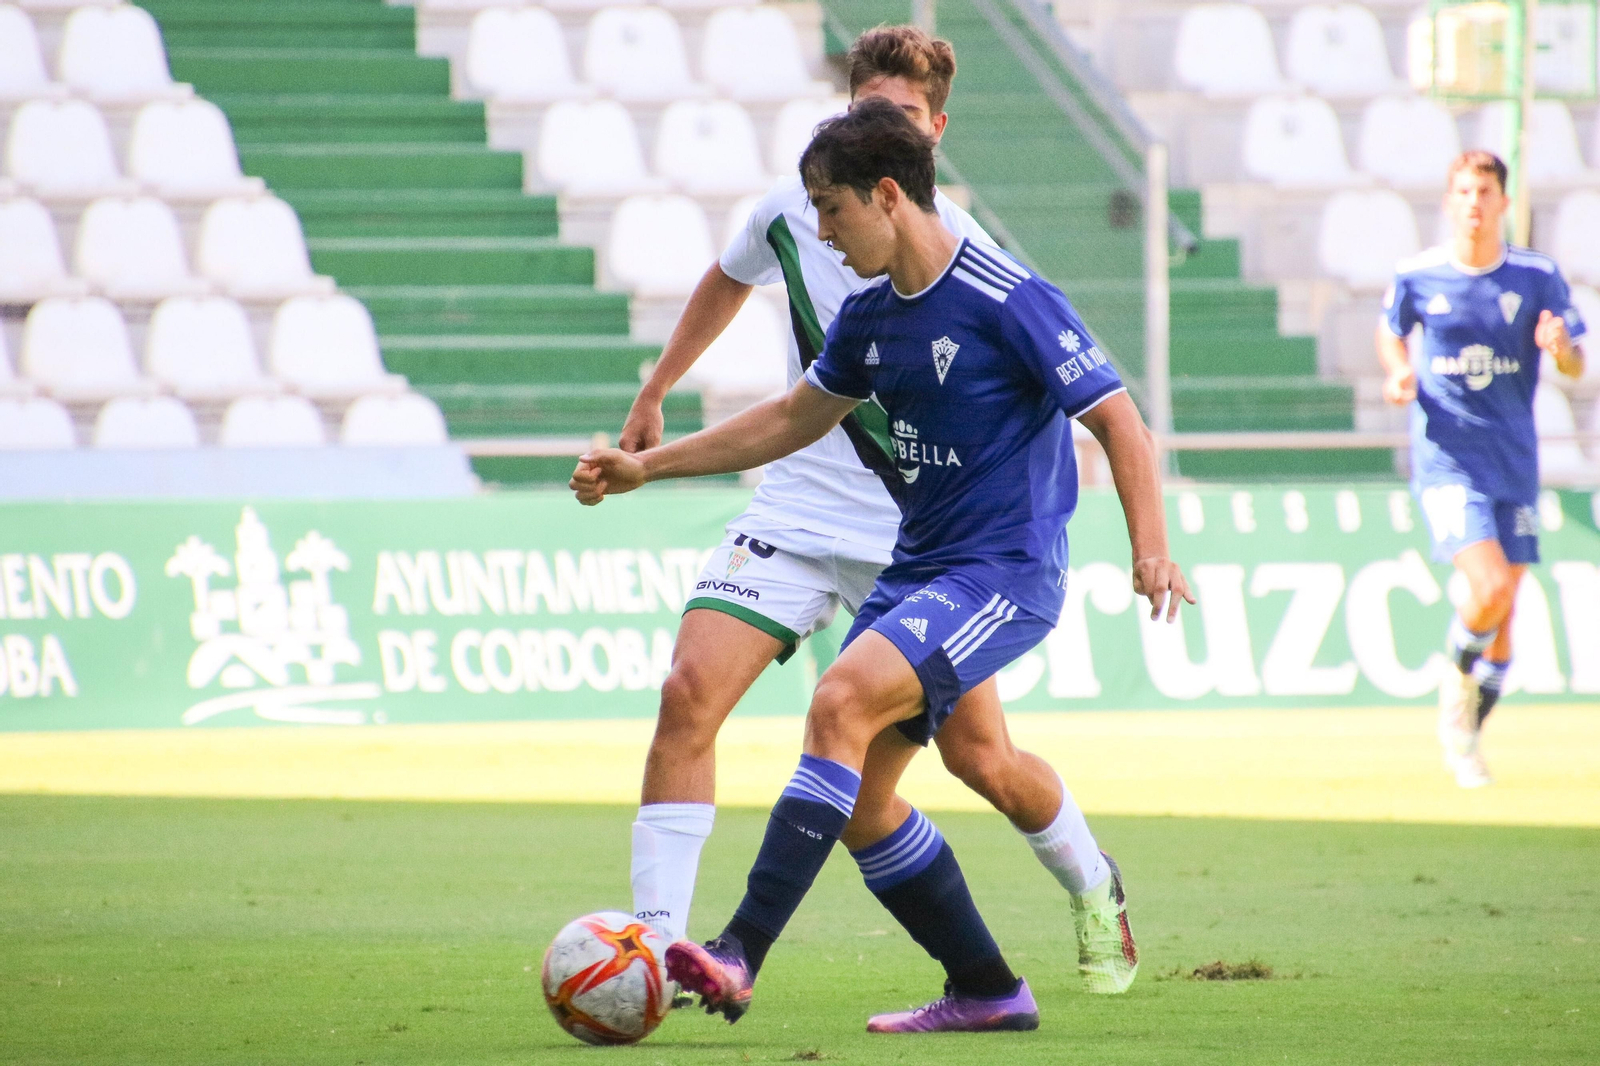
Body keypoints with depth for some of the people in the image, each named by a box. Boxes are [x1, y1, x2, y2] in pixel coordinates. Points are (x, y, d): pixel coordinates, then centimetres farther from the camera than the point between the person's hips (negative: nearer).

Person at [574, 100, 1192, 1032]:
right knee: (857, 799, 4)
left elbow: (1117, 420, -14)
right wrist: (646, 467, 24)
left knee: (841, 703, -28)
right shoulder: (872, 313, 10)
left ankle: (742, 959, -33)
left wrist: (1152, 554, -25)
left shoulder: (1009, 301, -15)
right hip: (917, 568, 9)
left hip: (1006, 574, -9)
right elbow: (797, 418, 24)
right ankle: (986, 991, 18)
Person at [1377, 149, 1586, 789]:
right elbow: (1390, 330, 16)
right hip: (1447, 458, -3)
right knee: (1489, 587, -22)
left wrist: (1561, 347, -23)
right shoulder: (1417, 276, -3)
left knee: (1504, 611, 7)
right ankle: (1458, 679, 9)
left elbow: (1575, 368, 1)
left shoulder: (1538, 276, -2)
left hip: (1514, 461, 3)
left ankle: (1466, 737, 28)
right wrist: (1399, 372, -5)